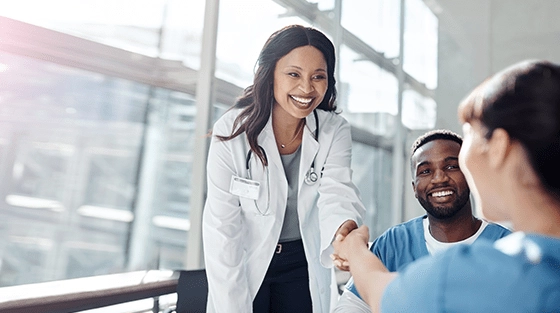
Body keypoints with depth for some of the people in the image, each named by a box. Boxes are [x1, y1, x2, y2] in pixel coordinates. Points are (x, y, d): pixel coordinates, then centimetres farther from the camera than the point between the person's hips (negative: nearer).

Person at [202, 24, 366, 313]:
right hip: (245, 265, -1)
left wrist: (345, 227, -49)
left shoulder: (336, 132, -13)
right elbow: (222, 228, -18)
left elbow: (336, 192, -26)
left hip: (303, 265, 2)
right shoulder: (232, 132, -20)